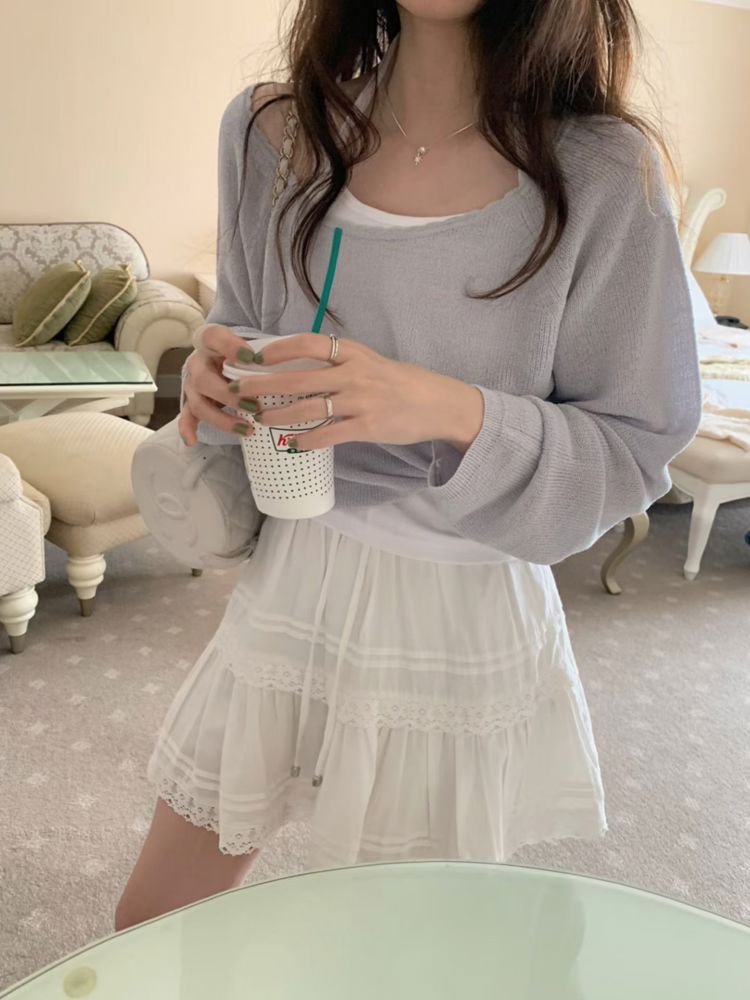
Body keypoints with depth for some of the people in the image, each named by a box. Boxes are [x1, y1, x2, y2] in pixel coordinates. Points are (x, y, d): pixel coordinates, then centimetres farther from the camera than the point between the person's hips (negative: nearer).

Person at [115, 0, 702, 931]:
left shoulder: (606, 171, -13)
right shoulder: (270, 128, -2)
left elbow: (636, 449, -9)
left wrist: (455, 411, -28)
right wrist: (216, 374, -14)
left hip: (464, 626, -2)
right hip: (289, 584, 4)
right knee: (149, 930, 19)